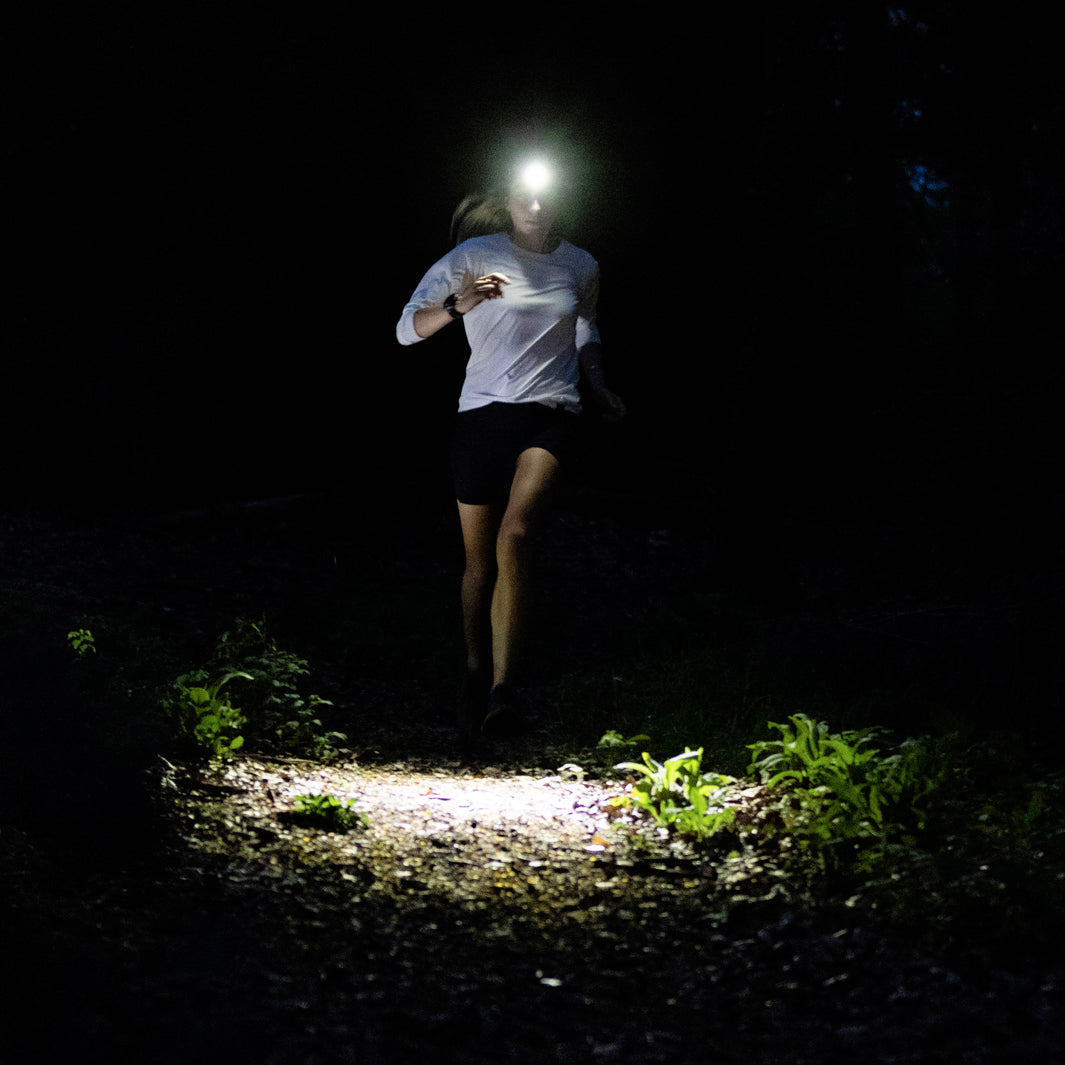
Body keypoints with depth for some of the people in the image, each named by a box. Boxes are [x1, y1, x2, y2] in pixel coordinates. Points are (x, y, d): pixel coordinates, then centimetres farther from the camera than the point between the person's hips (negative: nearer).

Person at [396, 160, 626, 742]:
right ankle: (476, 673, 28)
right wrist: (457, 306, -20)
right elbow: (406, 329, -1)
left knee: (514, 534, -24)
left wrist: (600, 392, 15)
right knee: (480, 562, 3)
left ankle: (502, 688, -27)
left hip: (551, 413, 0)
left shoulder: (581, 267, 12)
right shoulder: (474, 256, 3)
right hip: (483, 412, 0)